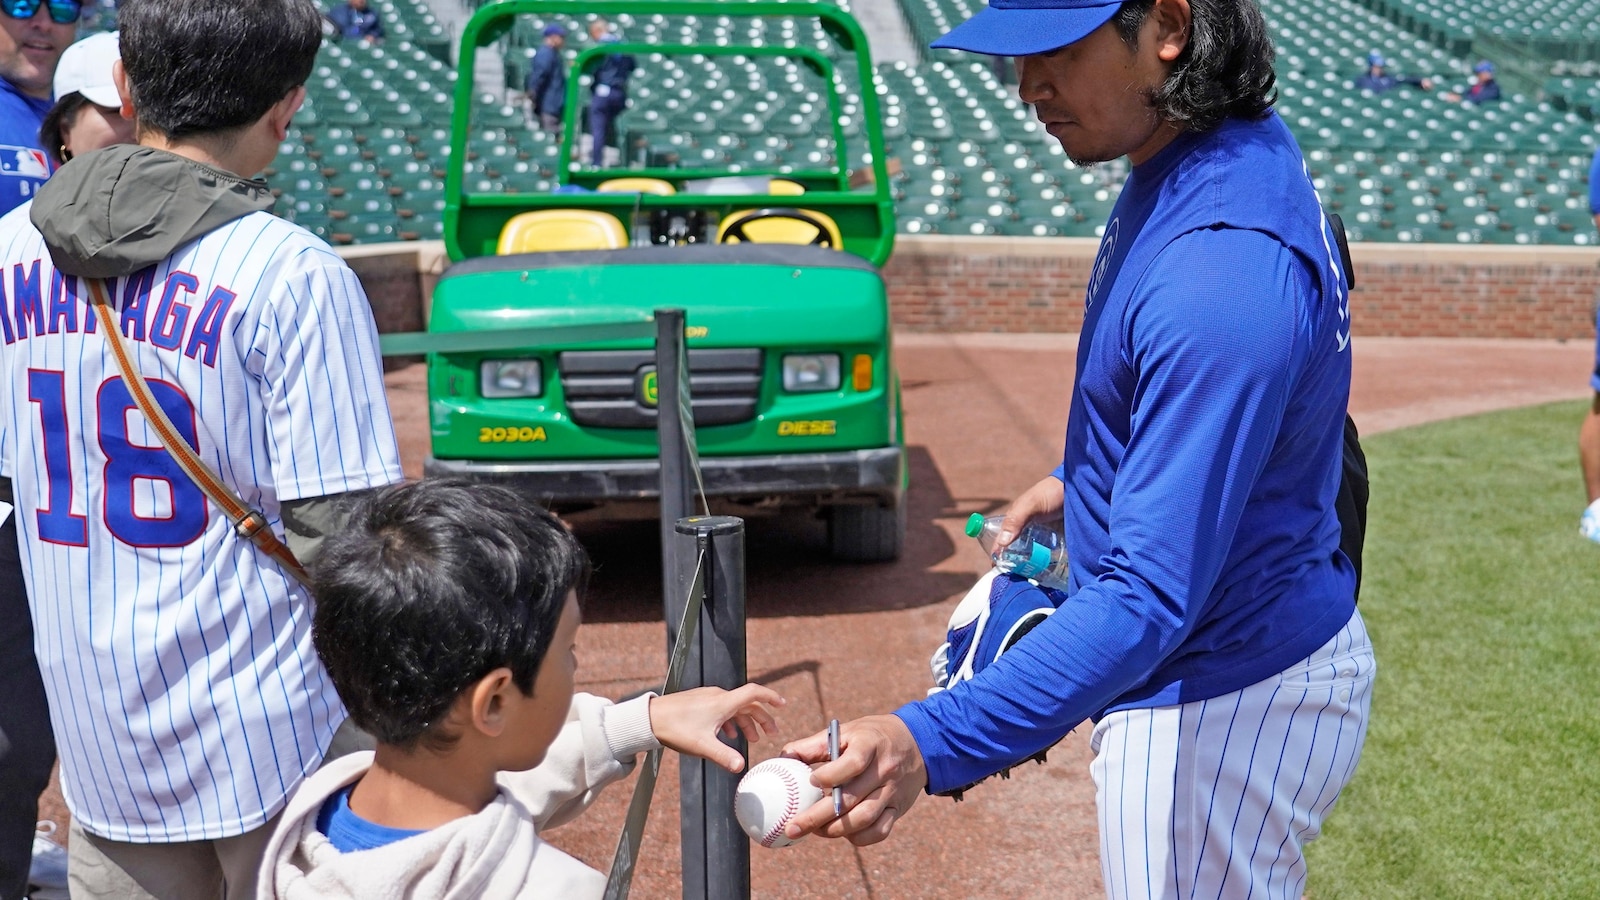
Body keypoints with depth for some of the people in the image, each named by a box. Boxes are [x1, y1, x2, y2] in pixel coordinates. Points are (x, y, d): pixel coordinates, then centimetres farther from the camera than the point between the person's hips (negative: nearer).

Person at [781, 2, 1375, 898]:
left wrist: (931, 742, -42)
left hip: (1219, 710, -10)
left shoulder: (1223, 275, -33)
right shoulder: (1244, 148, -1)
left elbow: (1151, 593, -36)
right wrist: (1083, 479, 19)